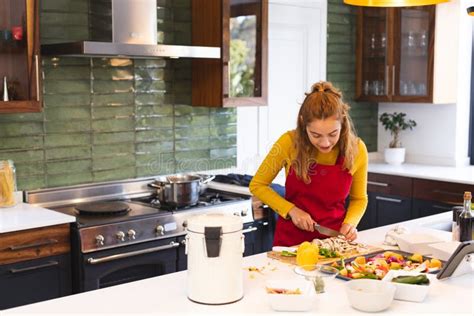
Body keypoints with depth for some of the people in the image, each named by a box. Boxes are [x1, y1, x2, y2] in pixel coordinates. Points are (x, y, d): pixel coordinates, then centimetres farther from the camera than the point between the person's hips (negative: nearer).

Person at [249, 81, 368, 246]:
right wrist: (291, 210, -13)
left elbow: (359, 199, 7)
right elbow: (257, 185, -2)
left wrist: (350, 223, -11)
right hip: (291, 239, -2)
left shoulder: (356, 149, -10)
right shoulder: (290, 142, -15)